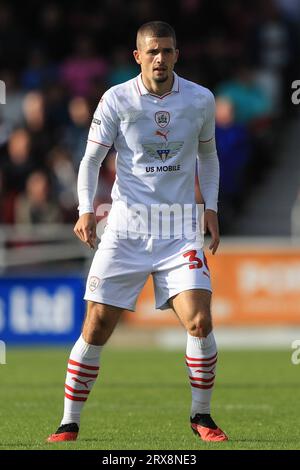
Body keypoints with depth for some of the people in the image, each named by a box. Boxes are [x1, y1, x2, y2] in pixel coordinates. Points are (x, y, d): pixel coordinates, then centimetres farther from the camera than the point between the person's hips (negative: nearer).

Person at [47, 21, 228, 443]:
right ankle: (69, 424, 8)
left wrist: (211, 207, 9)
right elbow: (91, 159, -1)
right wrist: (86, 209, -15)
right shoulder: (117, 100, -4)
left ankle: (201, 416, 6)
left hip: (180, 227, 1)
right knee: (97, 326, -4)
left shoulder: (201, 100, 2)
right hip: (125, 228, -1)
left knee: (200, 321, -14)